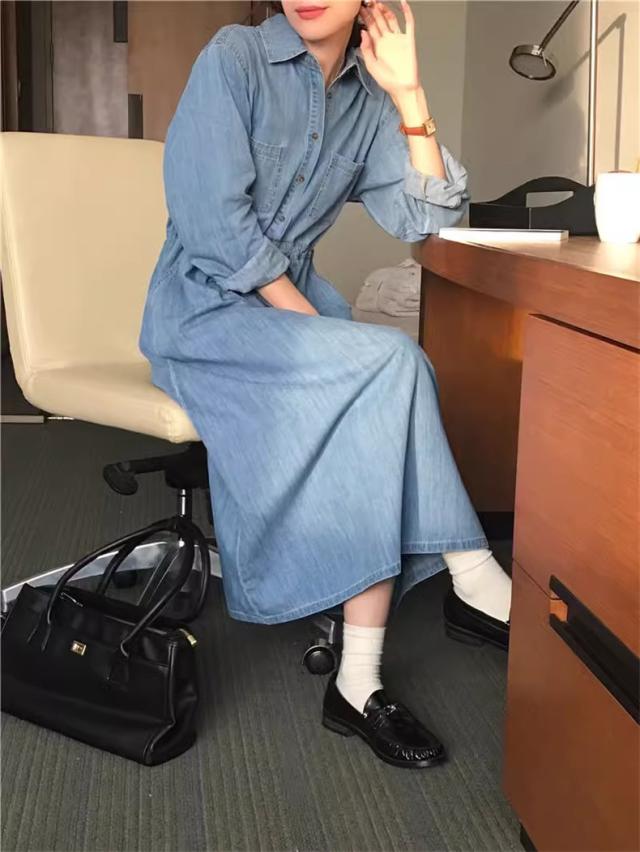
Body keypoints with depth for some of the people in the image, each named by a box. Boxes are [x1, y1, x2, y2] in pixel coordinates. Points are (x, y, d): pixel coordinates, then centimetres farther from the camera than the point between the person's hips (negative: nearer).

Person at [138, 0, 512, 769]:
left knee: (373, 418, -25)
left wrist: (409, 94, -3)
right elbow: (214, 221, -16)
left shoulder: (366, 99, 8)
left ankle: (359, 683, -23)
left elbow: (424, 218, 3)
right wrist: (317, 326, -20)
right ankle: (475, 583, -16)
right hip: (205, 310, -5)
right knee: (388, 361, -27)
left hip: (292, 303, 5)